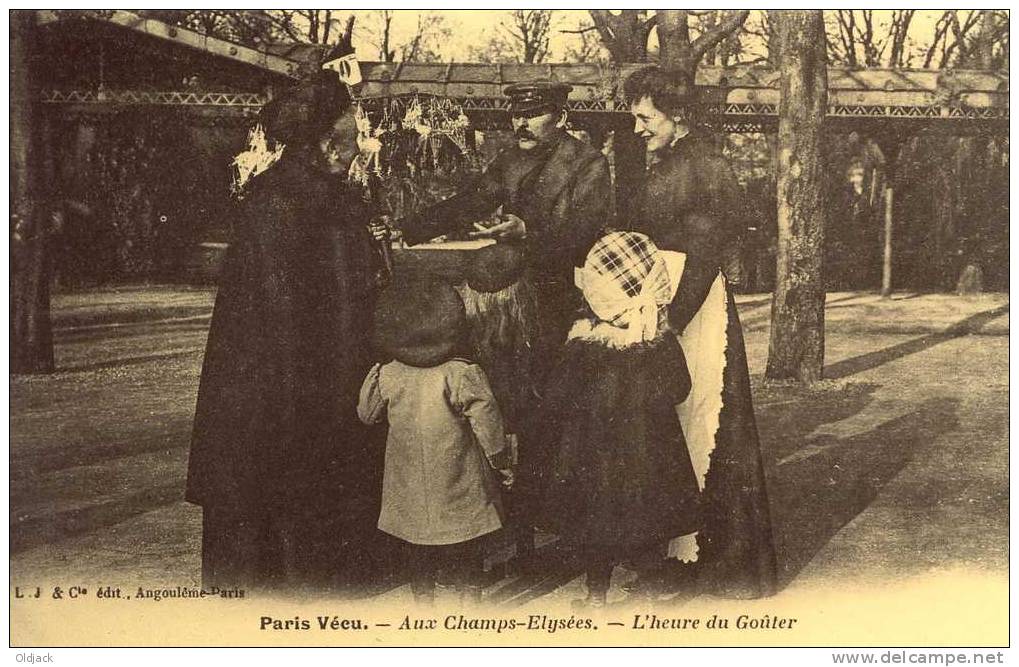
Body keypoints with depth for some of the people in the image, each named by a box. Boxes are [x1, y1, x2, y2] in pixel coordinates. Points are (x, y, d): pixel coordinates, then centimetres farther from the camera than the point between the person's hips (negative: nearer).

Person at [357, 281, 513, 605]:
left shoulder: (387, 375, -7)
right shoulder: (463, 375, -17)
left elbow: (366, 414, 9)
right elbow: (488, 424, -16)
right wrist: (501, 462, -1)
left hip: (411, 496, 3)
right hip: (459, 493, -3)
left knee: (419, 559, 18)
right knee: (467, 560, 13)